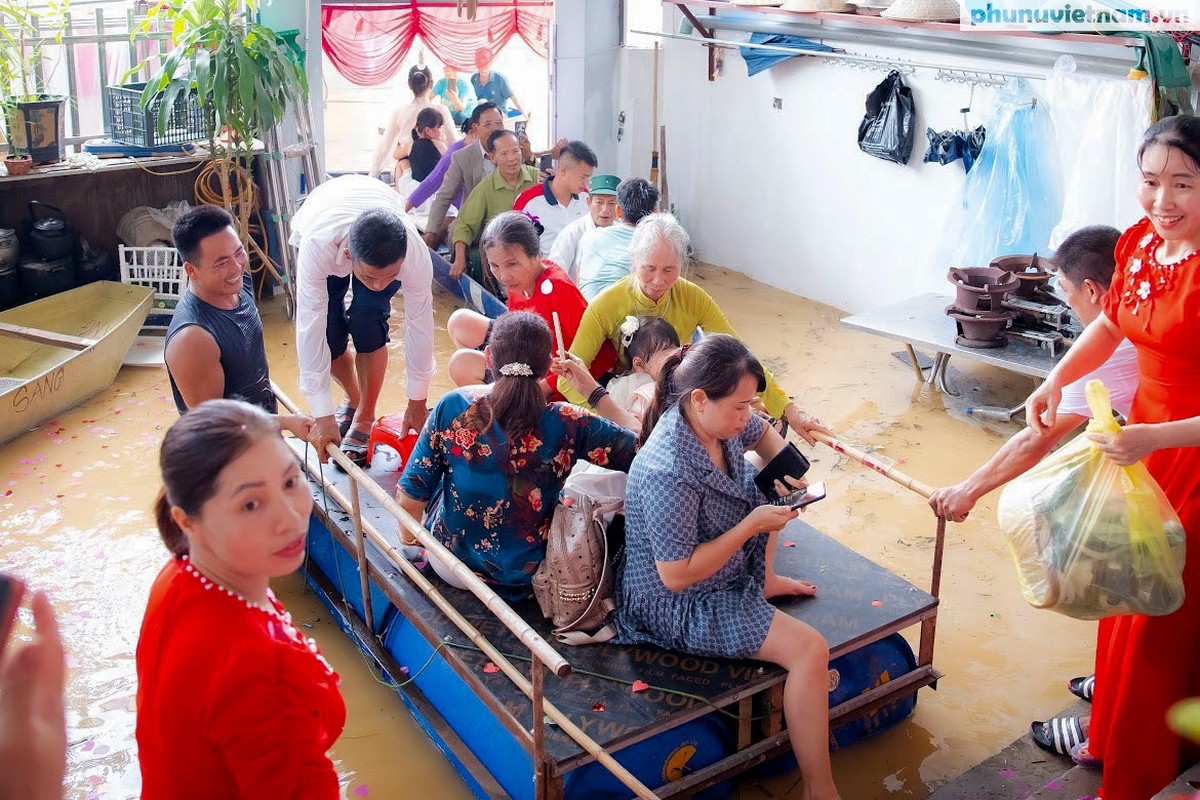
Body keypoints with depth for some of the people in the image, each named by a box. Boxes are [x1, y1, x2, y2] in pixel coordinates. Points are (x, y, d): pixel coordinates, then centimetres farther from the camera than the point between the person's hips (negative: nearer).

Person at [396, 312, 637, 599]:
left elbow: (412, 492, -12)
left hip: (449, 564, 1)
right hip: (524, 577, -1)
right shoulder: (568, 425, -22)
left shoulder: (453, 406, -20)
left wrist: (408, 533, 9)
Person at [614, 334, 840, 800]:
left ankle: (762, 580, 30)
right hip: (681, 606, -9)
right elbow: (676, 575, -30)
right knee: (810, 650, -21)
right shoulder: (668, 472, -36)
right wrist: (751, 527, -28)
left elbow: (765, 436, 14)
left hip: (727, 569, 9)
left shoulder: (718, 418, -11)